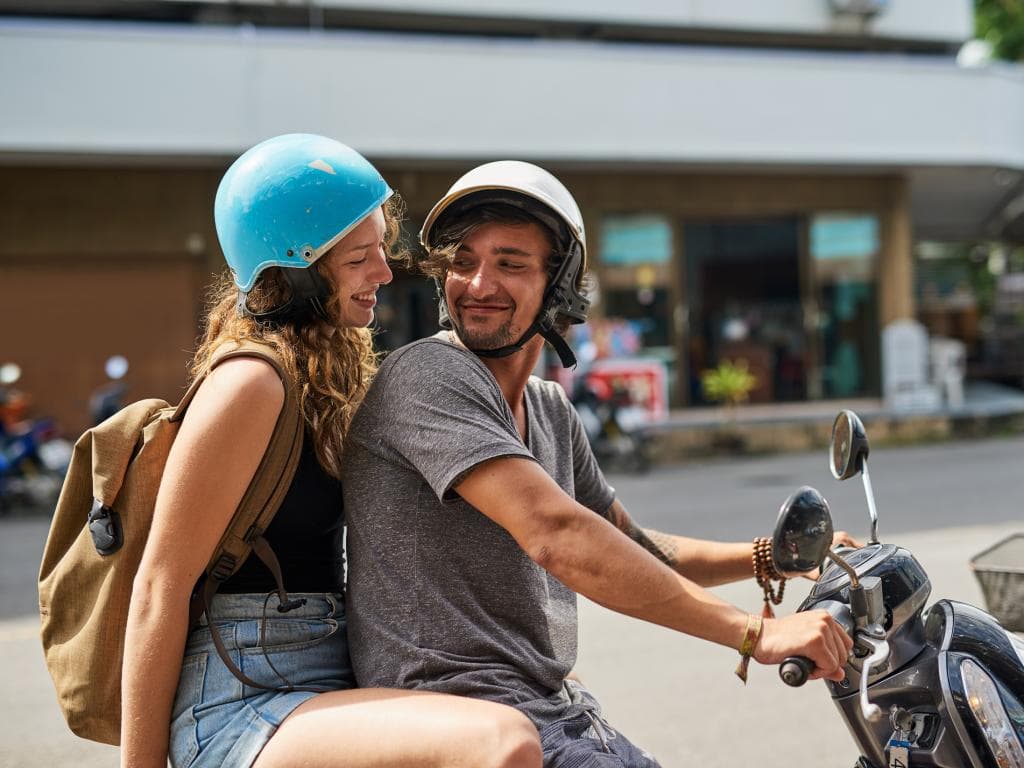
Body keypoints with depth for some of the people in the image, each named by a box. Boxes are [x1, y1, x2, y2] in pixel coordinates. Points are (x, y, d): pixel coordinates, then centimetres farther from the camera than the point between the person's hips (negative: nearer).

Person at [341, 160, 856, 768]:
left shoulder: (551, 410, 14)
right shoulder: (427, 375, -13)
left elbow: (633, 548, 24)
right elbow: (558, 537, -23)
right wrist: (756, 633, -22)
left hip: (562, 712, 8)